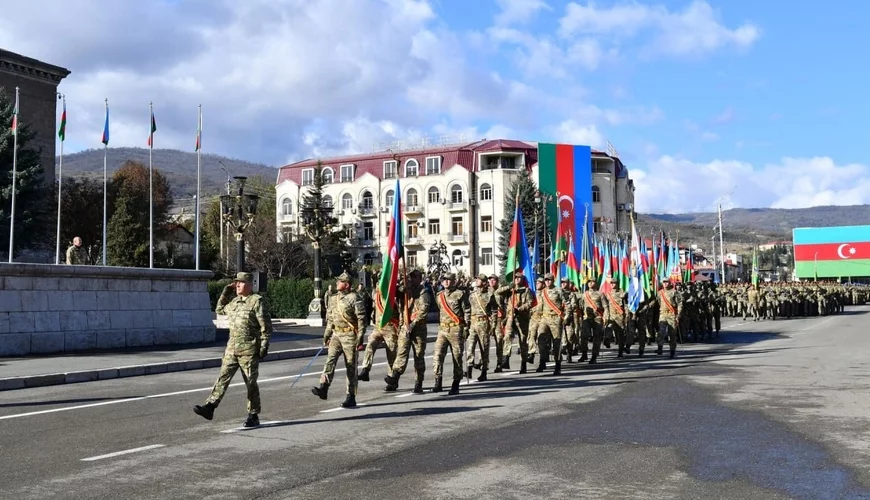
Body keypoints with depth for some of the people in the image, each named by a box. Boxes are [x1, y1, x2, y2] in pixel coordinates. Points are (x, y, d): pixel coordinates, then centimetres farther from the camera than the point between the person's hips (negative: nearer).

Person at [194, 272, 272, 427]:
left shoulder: (257, 301, -9)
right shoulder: (235, 302, 14)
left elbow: (266, 326, -11)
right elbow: (220, 309, 32)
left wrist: (264, 346, -15)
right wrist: (226, 292, 20)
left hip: (249, 350, -6)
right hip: (232, 348, 6)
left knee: (251, 383, 2)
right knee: (223, 377, -2)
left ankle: (253, 416, 12)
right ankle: (209, 407, -6)